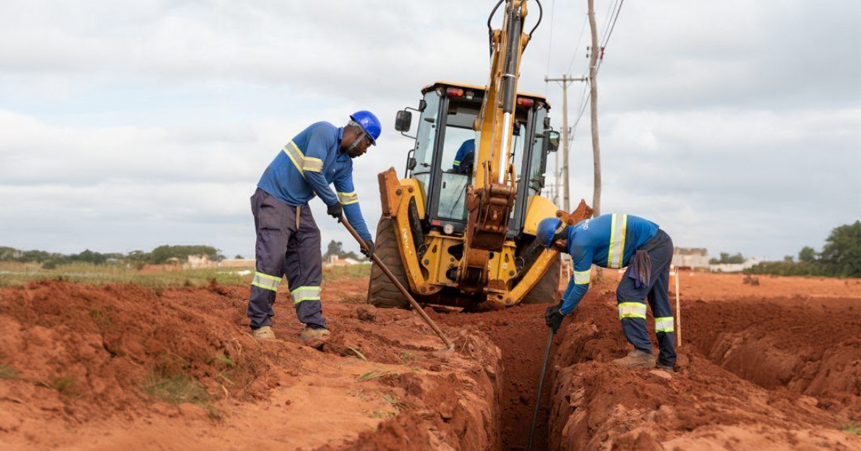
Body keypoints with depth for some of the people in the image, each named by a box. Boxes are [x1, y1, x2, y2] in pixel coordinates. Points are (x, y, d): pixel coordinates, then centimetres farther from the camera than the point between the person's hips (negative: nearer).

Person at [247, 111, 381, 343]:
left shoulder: (345, 163, 13)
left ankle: (313, 325, -1)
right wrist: (332, 202, -9)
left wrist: (365, 236, 18)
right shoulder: (324, 132, -12)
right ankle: (260, 323, -14)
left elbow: (350, 200, 18)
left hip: (300, 209, 9)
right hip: (273, 199, -9)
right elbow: (311, 171, -21)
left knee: (308, 267, 0)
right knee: (272, 258, -18)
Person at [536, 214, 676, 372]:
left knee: (628, 292, -16)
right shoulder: (579, 232, 10)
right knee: (659, 301, 12)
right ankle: (666, 361, 16)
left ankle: (642, 352, -23)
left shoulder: (580, 243, -20)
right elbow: (578, 274, 22)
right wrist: (561, 305, 24)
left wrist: (561, 313, 0)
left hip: (651, 246, -10)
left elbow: (581, 286, -12)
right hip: (662, 242, 10)